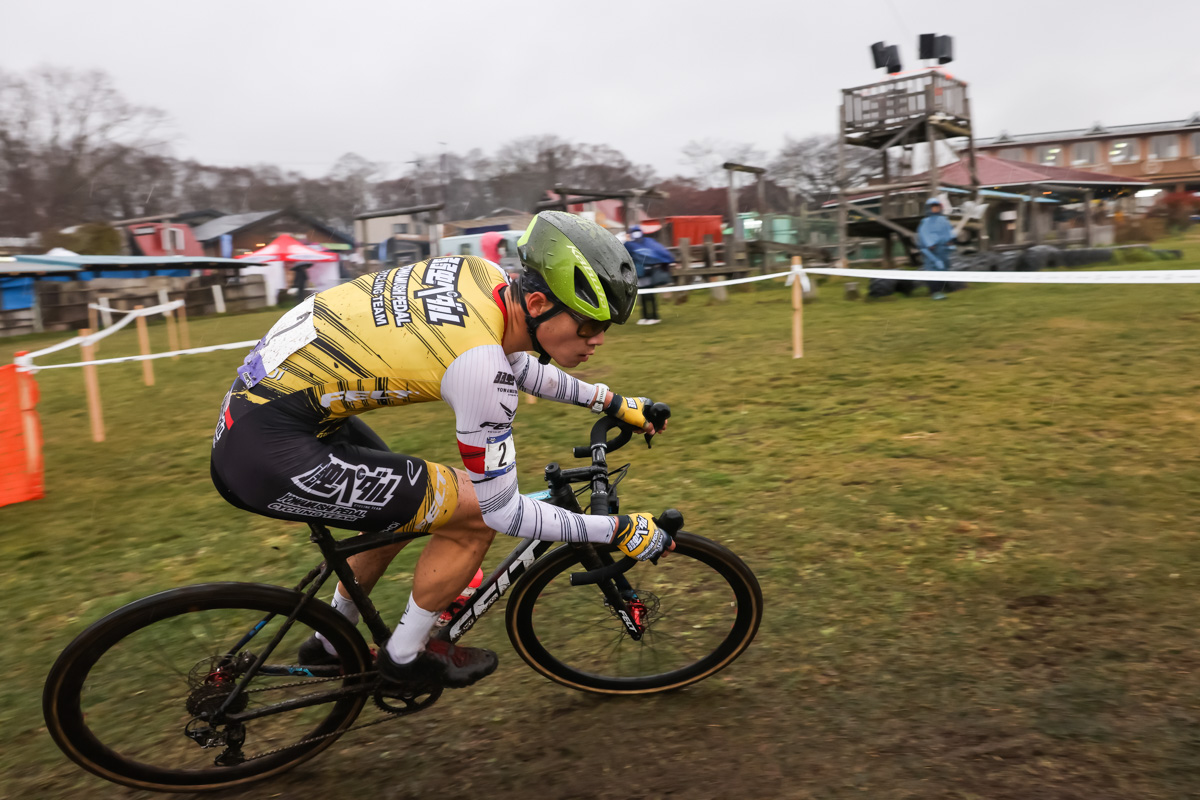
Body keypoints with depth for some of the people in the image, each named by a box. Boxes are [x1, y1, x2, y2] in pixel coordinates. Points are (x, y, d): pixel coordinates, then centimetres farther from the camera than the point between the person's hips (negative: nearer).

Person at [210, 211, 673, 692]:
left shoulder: (482, 274, -2)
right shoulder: (480, 368, -26)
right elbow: (503, 511, -15)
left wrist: (612, 403, 22)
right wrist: (619, 532, -7)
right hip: (268, 452, -9)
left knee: (405, 506, 25)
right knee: (474, 512, -8)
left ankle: (331, 645, 42)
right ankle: (405, 658, 15)